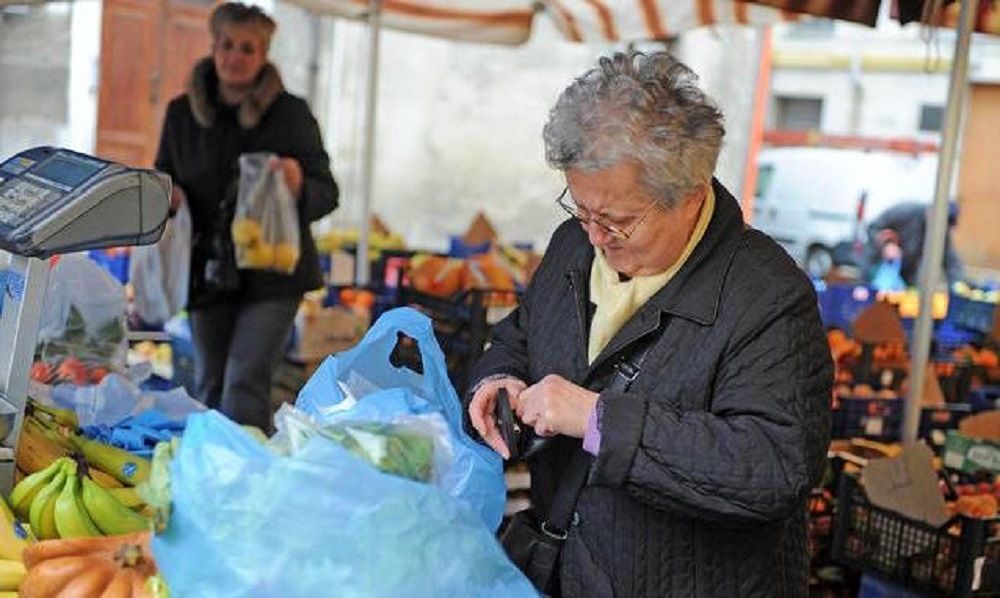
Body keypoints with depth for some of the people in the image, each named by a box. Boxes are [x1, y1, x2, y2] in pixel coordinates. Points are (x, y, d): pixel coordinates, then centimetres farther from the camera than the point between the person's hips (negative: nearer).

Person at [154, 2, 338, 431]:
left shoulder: (291, 113, -2)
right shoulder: (182, 113, 6)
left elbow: (327, 193, -2)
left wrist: (299, 186, -25)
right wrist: (168, 195, -7)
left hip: (272, 272, -3)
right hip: (209, 271, 4)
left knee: (245, 381, -13)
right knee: (209, 384, 11)